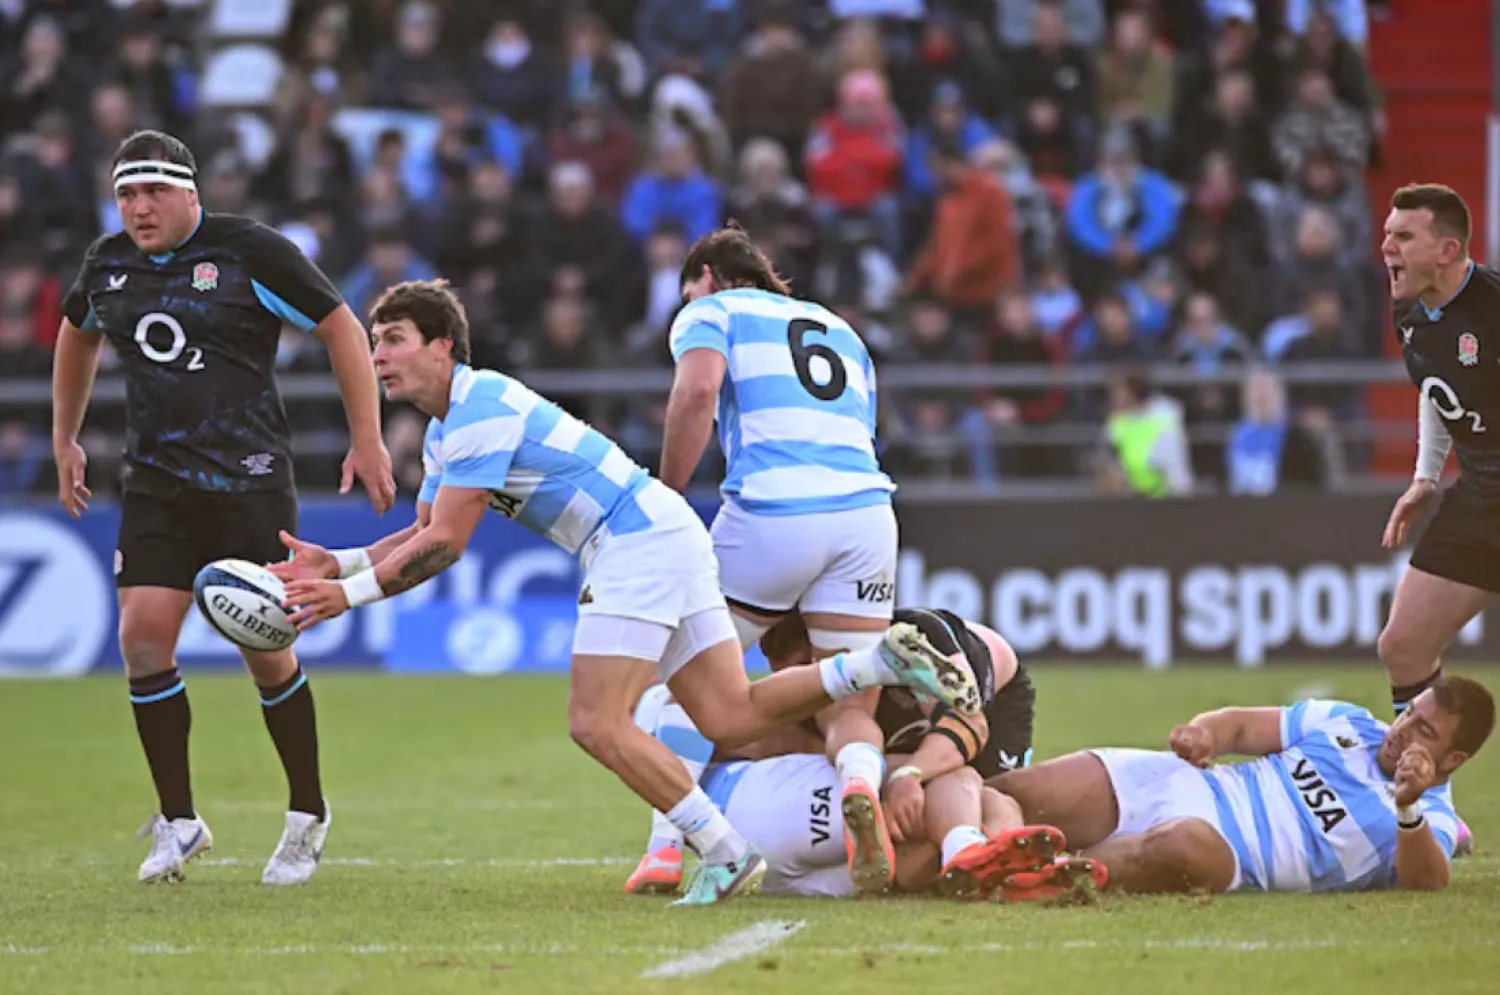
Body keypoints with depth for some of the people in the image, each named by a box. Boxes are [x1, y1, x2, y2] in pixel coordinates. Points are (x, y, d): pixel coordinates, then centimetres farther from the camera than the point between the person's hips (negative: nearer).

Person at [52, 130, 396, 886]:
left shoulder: (250, 252, -9)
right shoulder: (107, 265, 7)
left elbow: (341, 328, -4)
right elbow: (77, 335, 28)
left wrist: (367, 439, -7)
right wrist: (65, 441, 29)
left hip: (250, 481, -4)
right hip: (156, 484, 4)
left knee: (263, 649, -3)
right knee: (142, 637, -8)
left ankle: (308, 814, 17)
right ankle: (178, 821, 5)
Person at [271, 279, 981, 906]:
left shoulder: (482, 409, -15)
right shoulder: (447, 427, 17)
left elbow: (445, 544, -16)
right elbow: (426, 535, 20)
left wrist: (351, 594, -12)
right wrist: (337, 562, 7)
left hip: (641, 540, -10)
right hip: (666, 539, 10)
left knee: (597, 725, -12)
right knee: (733, 717, 3)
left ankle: (726, 854, -10)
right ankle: (886, 660, -2)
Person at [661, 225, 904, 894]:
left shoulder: (710, 310, 15)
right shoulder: (841, 330, 32)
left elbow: (698, 390, -7)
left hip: (771, 510, -4)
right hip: (866, 508, 4)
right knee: (850, 710, 6)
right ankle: (861, 784, -28)